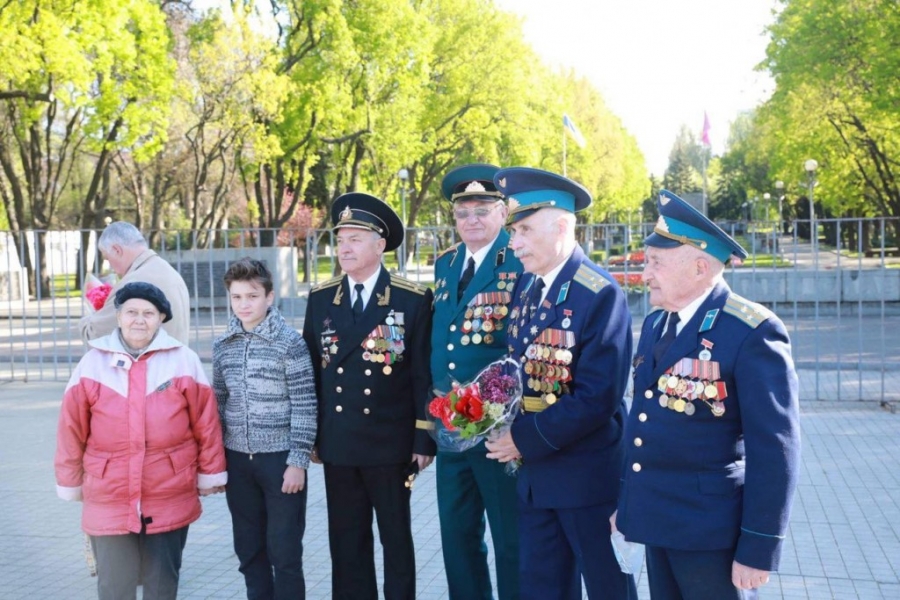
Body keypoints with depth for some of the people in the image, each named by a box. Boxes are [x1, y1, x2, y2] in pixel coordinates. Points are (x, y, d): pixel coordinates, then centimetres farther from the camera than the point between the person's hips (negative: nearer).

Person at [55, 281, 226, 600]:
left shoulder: (183, 360, -2)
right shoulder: (92, 363, 0)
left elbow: (205, 422, 1)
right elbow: (72, 430, 5)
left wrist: (210, 473, 3)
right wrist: (70, 483, 8)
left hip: (170, 499, 0)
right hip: (109, 499, 0)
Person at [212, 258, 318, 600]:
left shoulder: (290, 343, -9)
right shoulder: (223, 346, 6)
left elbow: (304, 406, -9)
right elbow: (218, 403, 13)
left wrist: (298, 461, -13)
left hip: (280, 458, -5)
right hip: (238, 460, 5)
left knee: (284, 551, 2)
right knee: (249, 550, 13)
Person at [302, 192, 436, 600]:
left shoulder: (413, 300, -6)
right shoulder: (320, 299, 5)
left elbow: (423, 375, -6)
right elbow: (311, 371, 8)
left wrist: (424, 440, -8)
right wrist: (310, 436, 8)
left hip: (390, 443, -3)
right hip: (337, 444, 3)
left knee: (396, 540, 11)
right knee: (346, 543, 12)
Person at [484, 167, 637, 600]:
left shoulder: (601, 296, -17)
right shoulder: (526, 287, 5)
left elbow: (597, 399, -22)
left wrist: (525, 440, -18)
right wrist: (507, 430, -4)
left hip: (589, 474, -7)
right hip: (535, 472, 7)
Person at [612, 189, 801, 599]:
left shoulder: (752, 333, -16)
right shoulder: (655, 323, 8)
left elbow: (774, 449, -17)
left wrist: (759, 547, -17)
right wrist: (627, 500, 17)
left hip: (711, 529, -7)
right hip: (659, 520, 7)